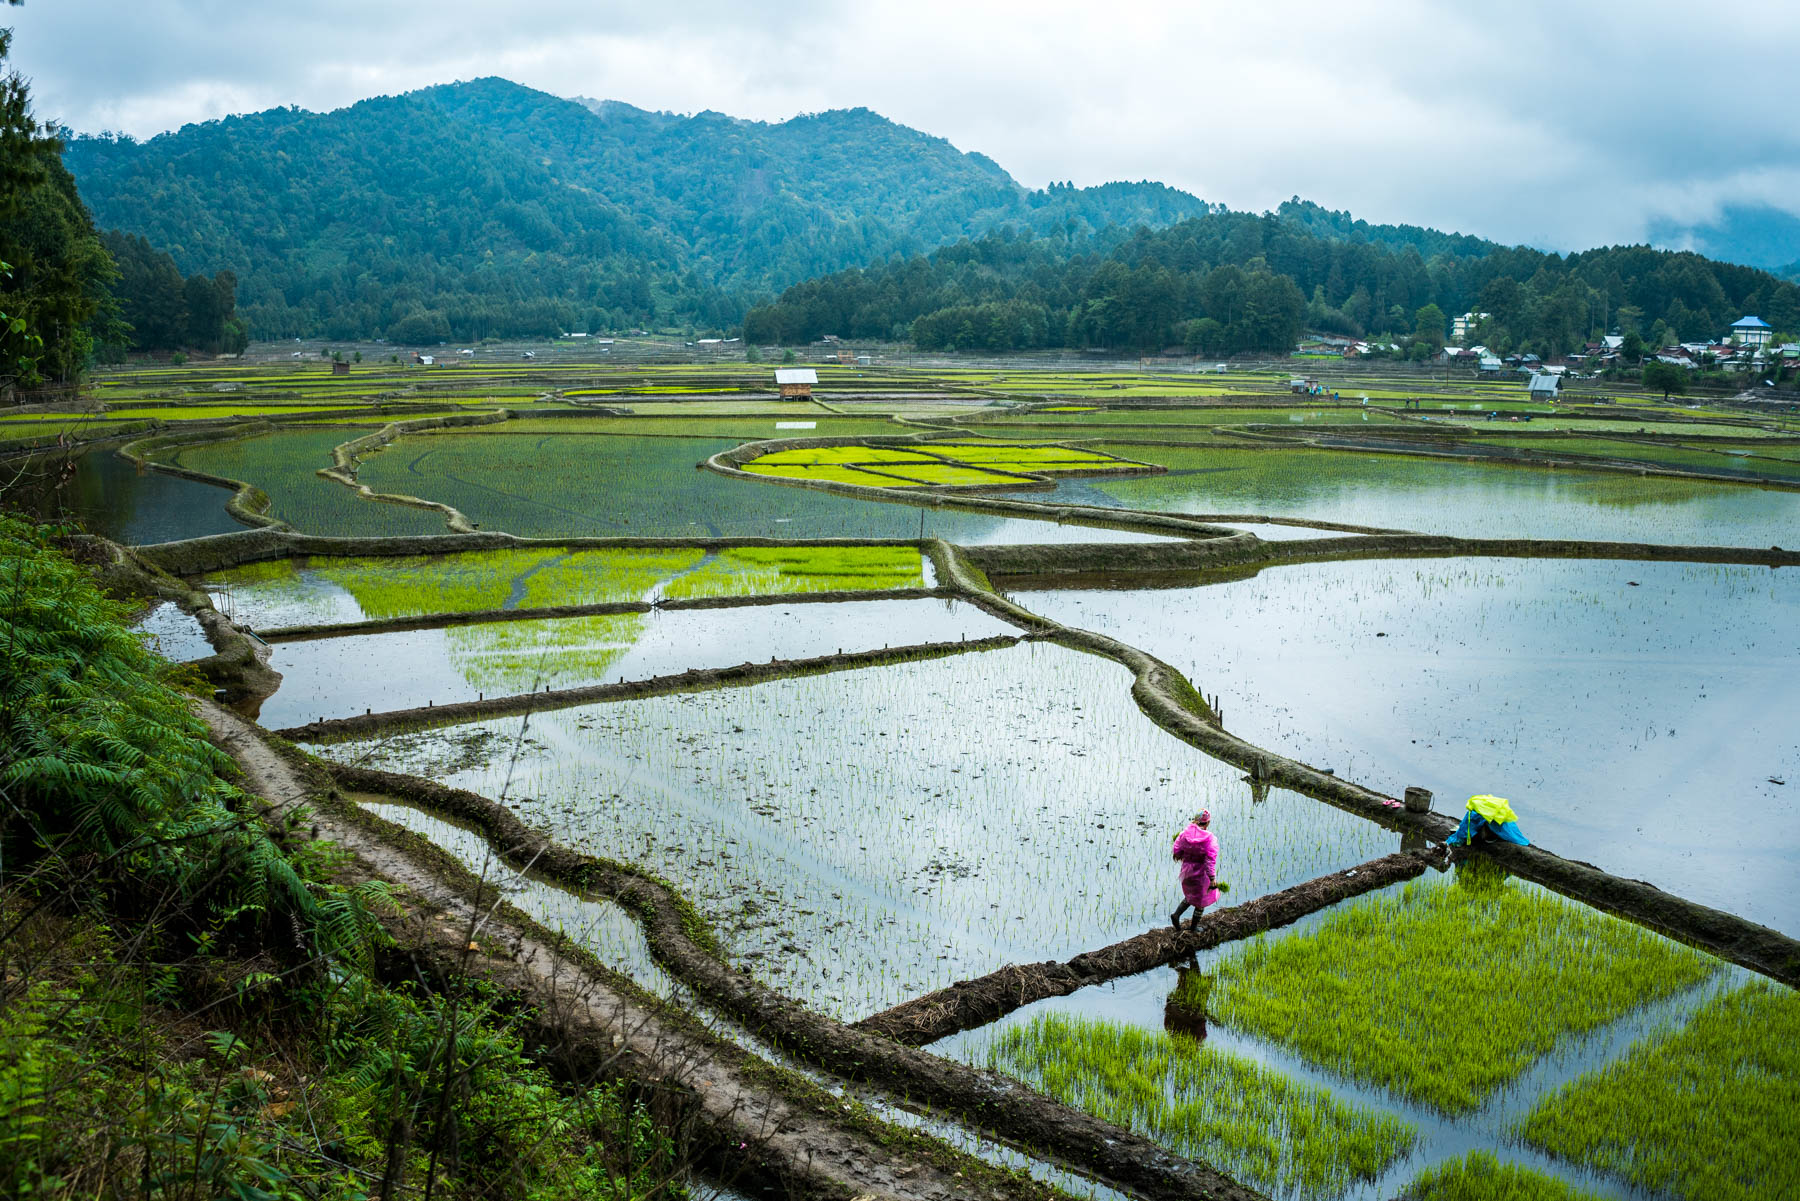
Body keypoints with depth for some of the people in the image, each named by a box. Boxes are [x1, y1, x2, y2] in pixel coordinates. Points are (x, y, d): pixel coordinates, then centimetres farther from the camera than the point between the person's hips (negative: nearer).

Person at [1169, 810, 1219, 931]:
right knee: (1201, 898, 18)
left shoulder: (1185, 834, -8)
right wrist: (1212, 880, -23)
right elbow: (1210, 860, -23)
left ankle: (1176, 915, 12)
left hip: (1187, 870, 5)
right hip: (1201, 872, -4)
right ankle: (1194, 926, 28)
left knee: (1191, 895, 28)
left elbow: (1176, 852, -4)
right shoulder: (1209, 838, -20)